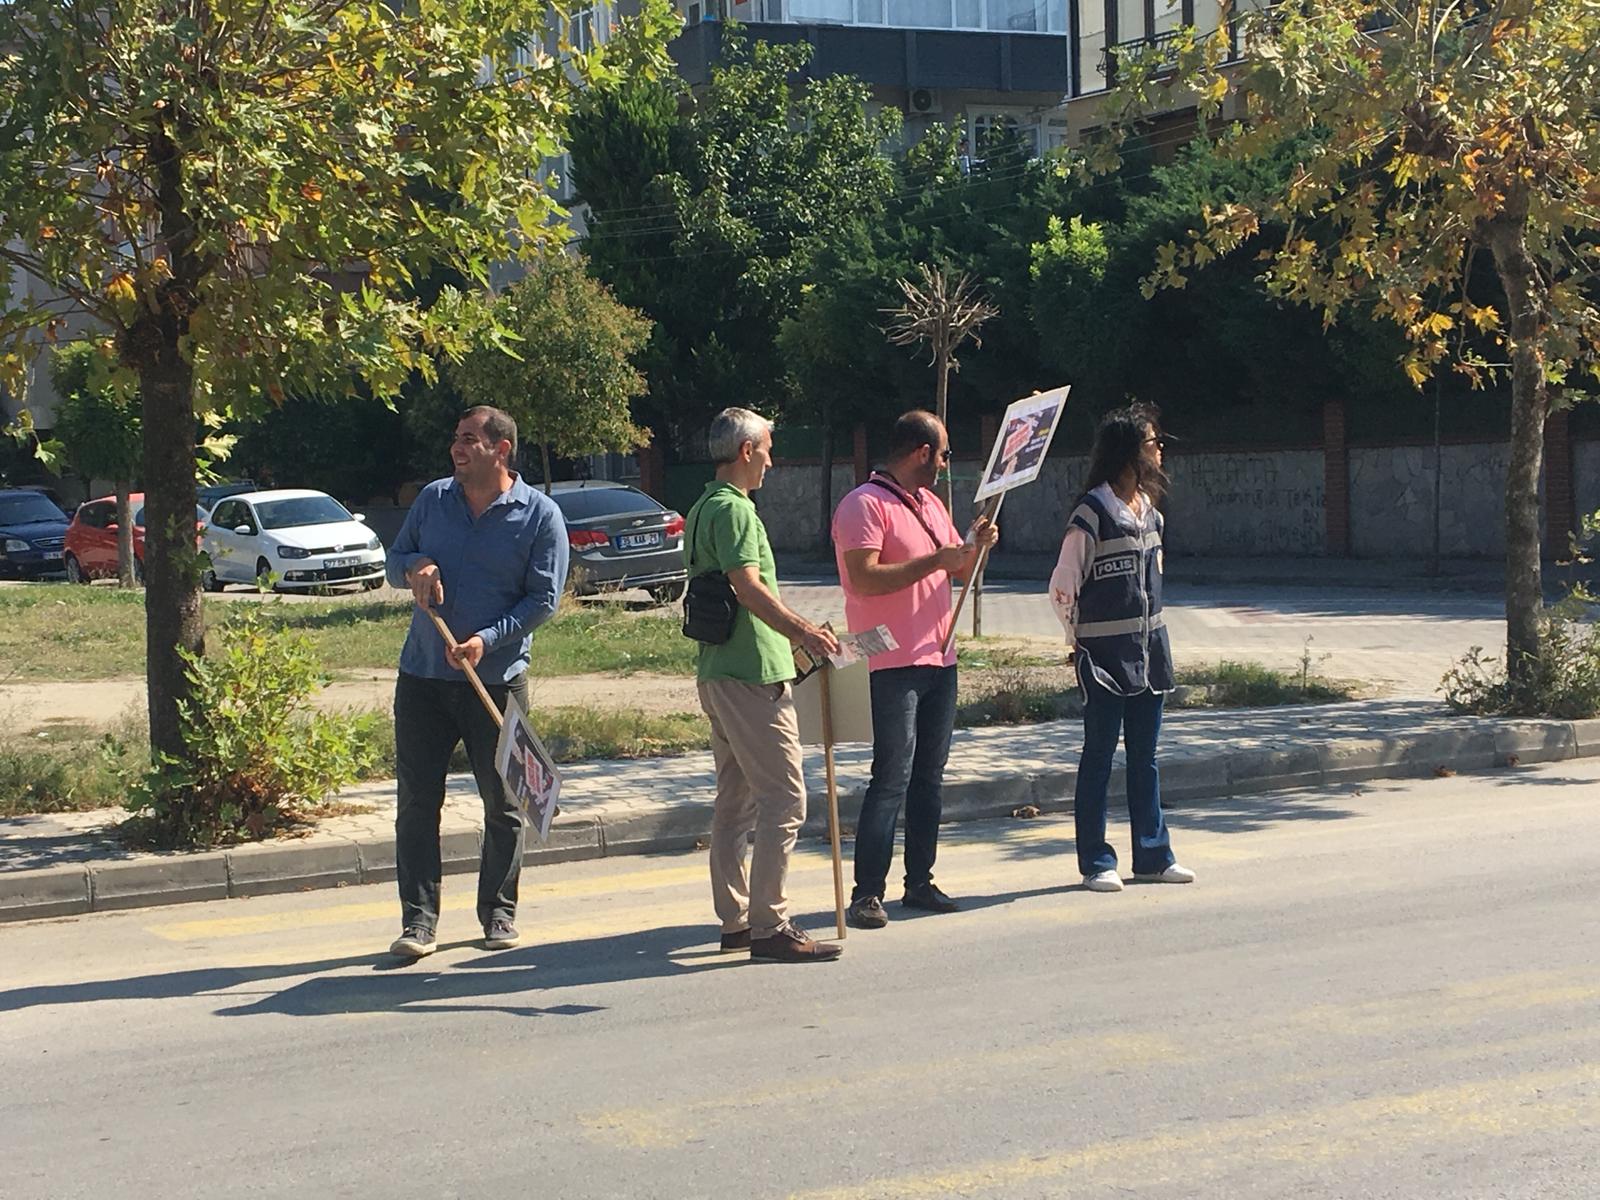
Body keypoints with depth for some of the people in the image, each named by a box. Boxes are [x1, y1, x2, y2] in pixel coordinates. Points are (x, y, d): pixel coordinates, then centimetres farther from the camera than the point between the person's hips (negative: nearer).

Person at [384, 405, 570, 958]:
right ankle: (418, 918, 4)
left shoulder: (540, 515, -3)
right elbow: (395, 560, 17)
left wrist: (488, 639, -19)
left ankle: (498, 913, 20)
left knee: (503, 804, 7)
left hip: (497, 679, -2)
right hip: (422, 675, 3)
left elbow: (543, 598, -6)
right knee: (416, 799, -1)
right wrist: (415, 567, -7)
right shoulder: (433, 499, 8)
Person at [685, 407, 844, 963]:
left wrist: (792, 633, 35)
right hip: (752, 674, -11)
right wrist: (800, 630, -38)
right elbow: (748, 586, -26)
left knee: (736, 799, 14)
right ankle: (769, 926, -10)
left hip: (718, 672, 11)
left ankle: (735, 920, 19)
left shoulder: (702, 509, 18)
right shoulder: (734, 509, -13)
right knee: (784, 800, -10)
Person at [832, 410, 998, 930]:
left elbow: (958, 572, 24)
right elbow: (865, 579, -21)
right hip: (892, 666, -8)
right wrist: (934, 561, -19)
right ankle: (867, 893, -6)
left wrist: (975, 545, 2)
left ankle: (920, 882, 19)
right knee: (892, 779, -10)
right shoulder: (864, 505, -10)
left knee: (929, 777, 11)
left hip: (939, 660, 9)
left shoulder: (930, 504, 18)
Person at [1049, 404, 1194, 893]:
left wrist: (1151, 627, 16)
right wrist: (1081, 639, -1)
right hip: (1107, 653, -7)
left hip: (1149, 648, 7)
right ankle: (1096, 863, 7)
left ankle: (1153, 856, 19)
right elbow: (1062, 586, -10)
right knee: (1099, 757, 0)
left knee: (1145, 758, 12)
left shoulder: (1149, 508, 10)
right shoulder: (1093, 512, -13)